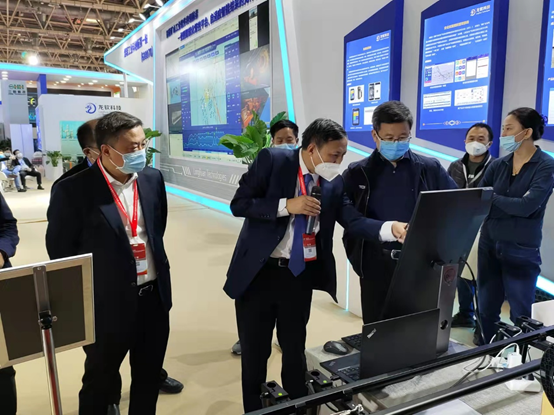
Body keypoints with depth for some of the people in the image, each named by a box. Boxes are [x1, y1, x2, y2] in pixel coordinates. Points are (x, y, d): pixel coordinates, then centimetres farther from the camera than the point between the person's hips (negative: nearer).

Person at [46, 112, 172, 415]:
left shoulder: (153, 179, -1)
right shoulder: (73, 190, -16)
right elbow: (60, 251, -8)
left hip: (155, 296, 5)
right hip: (107, 303, -4)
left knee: (149, 378, 22)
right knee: (99, 382, 18)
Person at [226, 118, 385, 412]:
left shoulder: (333, 181, 1)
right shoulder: (272, 160, -10)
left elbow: (354, 220, -8)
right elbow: (238, 204, -13)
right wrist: (287, 205, -22)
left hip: (299, 275, 3)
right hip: (258, 272, -2)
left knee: (295, 348, 18)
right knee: (254, 352, 12)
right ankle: (254, 409, 35)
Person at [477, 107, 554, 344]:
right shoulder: (499, 165, 5)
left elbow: (527, 206, -21)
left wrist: (491, 197, -12)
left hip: (522, 250, -4)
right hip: (490, 244, 5)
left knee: (520, 314, 7)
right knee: (486, 308, 14)